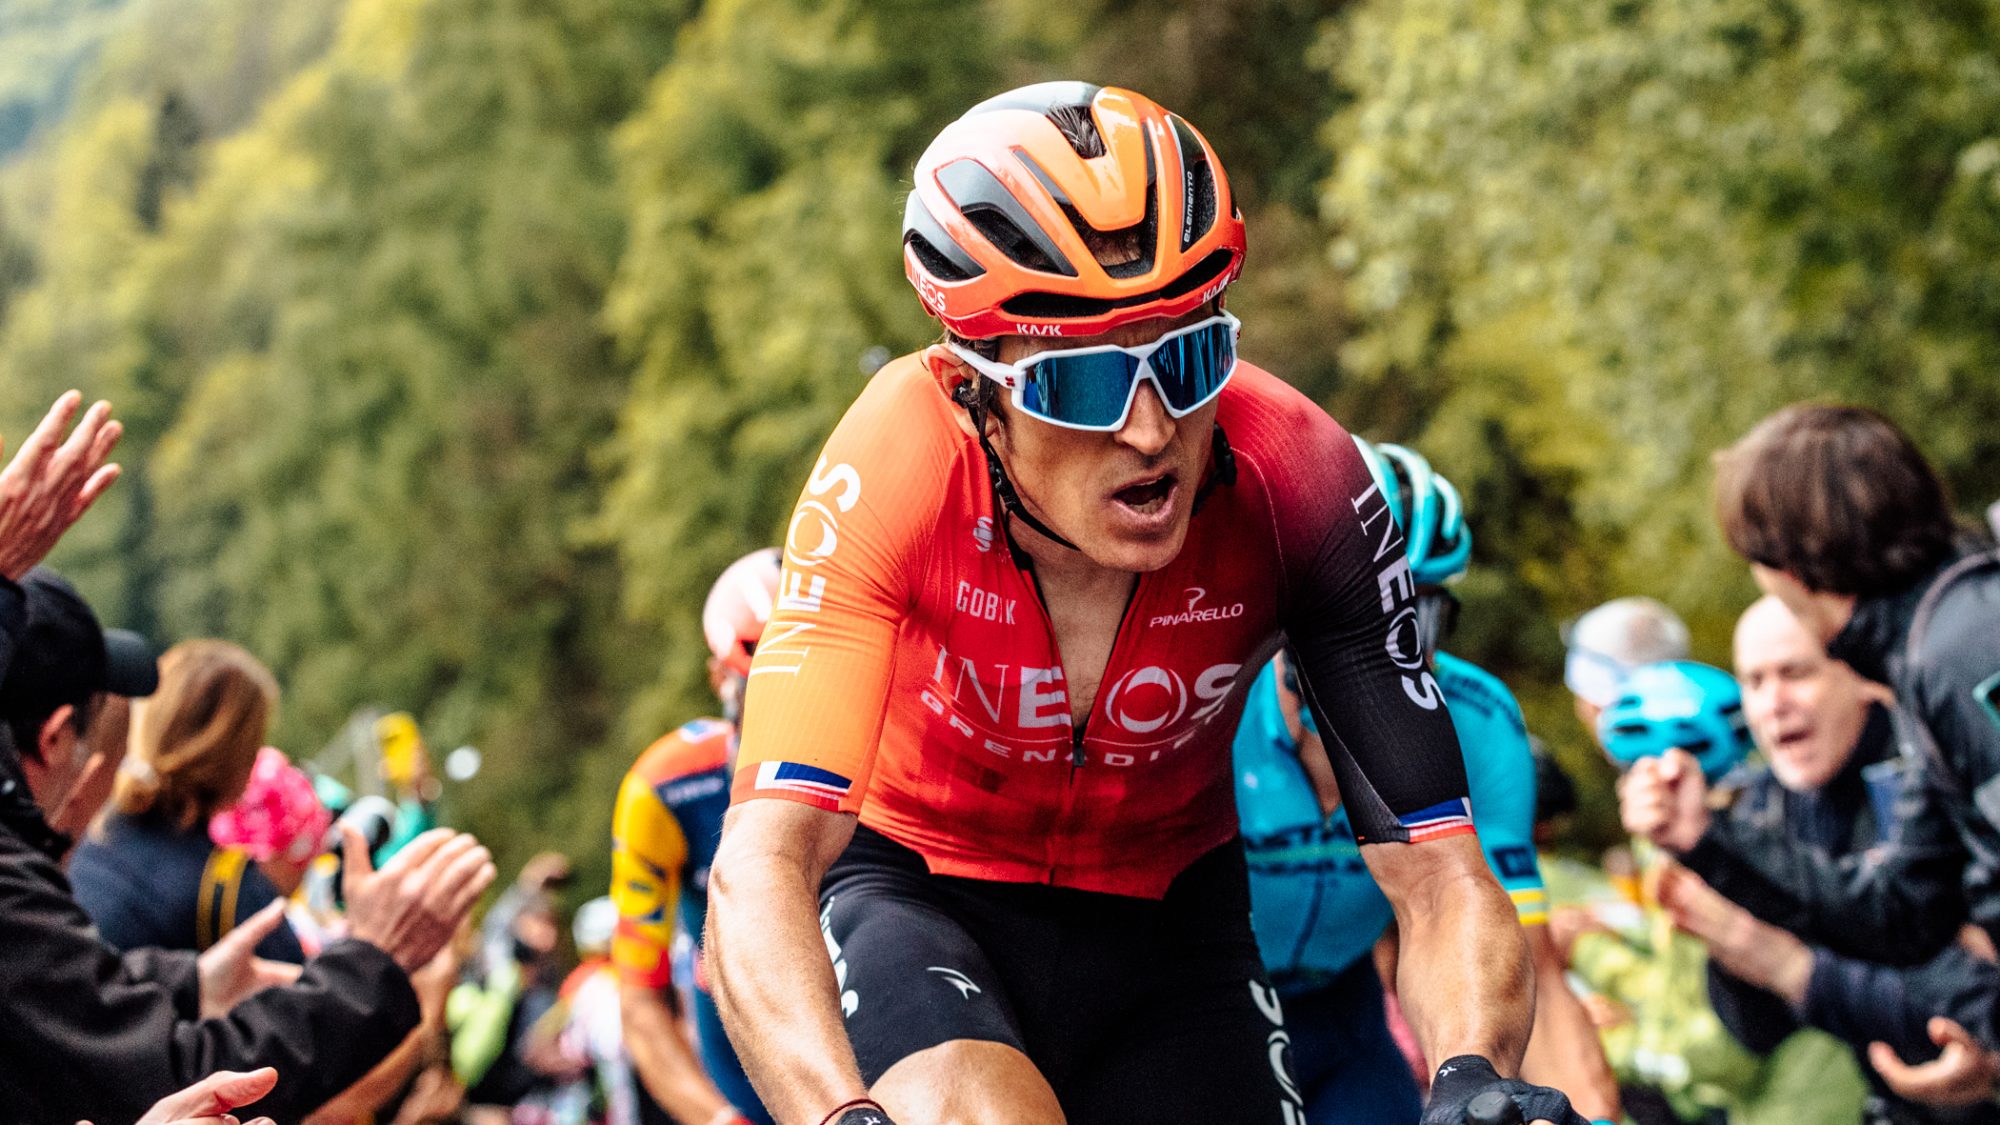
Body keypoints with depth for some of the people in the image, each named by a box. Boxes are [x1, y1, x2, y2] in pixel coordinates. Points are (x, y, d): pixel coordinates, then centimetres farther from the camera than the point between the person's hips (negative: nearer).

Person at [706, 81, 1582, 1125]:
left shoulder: (1293, 480, -26)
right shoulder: (897, 468, -31)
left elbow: (1439, 879, -25)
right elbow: (759, 870, -39)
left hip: (1164, 916, 2)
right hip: (915, 882, -2)